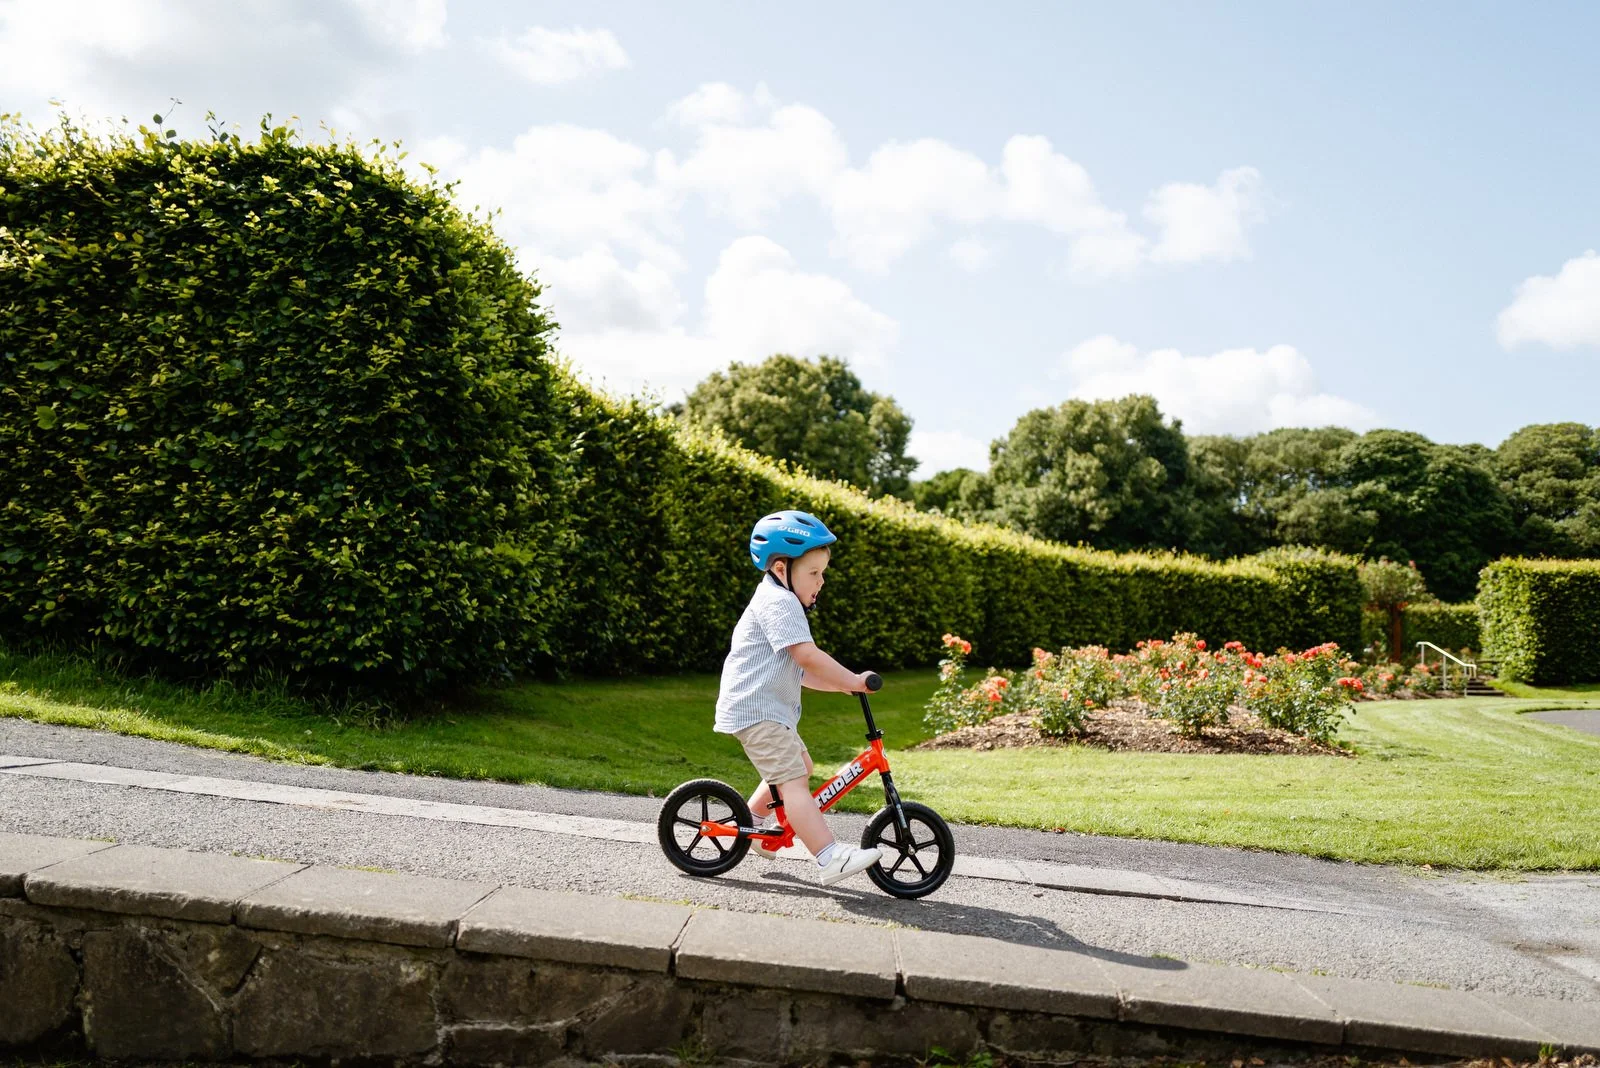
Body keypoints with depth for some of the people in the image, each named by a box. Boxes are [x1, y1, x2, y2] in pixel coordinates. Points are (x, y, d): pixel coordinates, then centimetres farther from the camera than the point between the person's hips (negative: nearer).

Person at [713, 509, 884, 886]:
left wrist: (843, 684, 8)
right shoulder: (778, 602, -14)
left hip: (771, 709, 11)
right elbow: (807, 656, -25)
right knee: (793, 781, -16)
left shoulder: (782, 604, 20)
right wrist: (852, 680, -19)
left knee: (798, 766, 23)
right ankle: (831, 858, -22)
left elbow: (800, 672, 18)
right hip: (755, 710, -11)